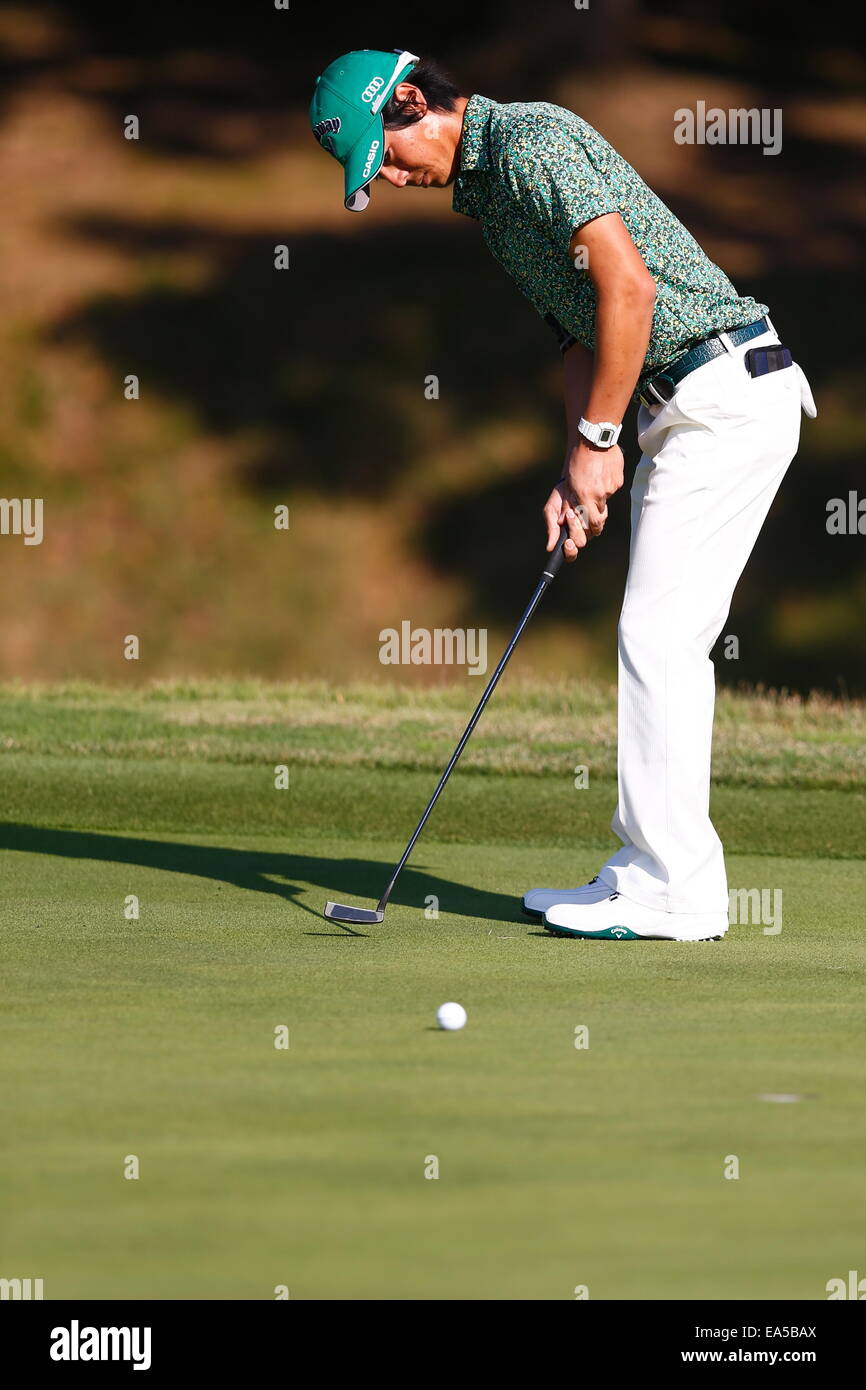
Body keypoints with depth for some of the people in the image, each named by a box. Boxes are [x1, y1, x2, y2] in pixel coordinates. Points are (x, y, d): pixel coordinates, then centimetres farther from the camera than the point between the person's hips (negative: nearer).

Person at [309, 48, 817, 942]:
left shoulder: (532, 140, -13)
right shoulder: (482, 190, 18)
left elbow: (629, 285, -21)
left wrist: (596, 439, -15)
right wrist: (574, 473, 7)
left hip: (727, 391, -10)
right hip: (686, 405, 10)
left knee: (659, 635, -10)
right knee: (663, 641, 11)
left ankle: (675, 893, -8)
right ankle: (646, 870, 15)